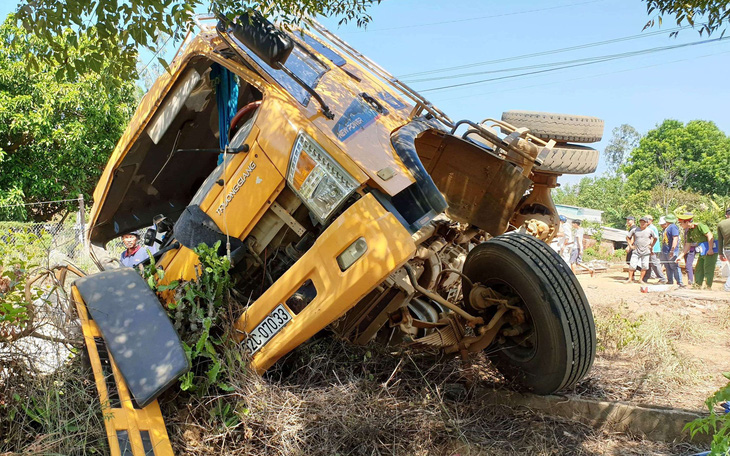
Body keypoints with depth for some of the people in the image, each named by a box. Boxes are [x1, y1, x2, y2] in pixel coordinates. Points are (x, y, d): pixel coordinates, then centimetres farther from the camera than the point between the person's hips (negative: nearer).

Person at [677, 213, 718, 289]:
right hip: (702, 252, 9)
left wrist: (710, 249, -23)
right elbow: (687, 246, 13)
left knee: (708, 270, -7)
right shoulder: (689, 232, 10)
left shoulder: (699, 226, -15)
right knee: (698, 270, 10)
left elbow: (710, 236, -20)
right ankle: (697, 287, 16)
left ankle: (708, 288, -1)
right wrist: (680, 256, 9)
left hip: (710, 251, -9)